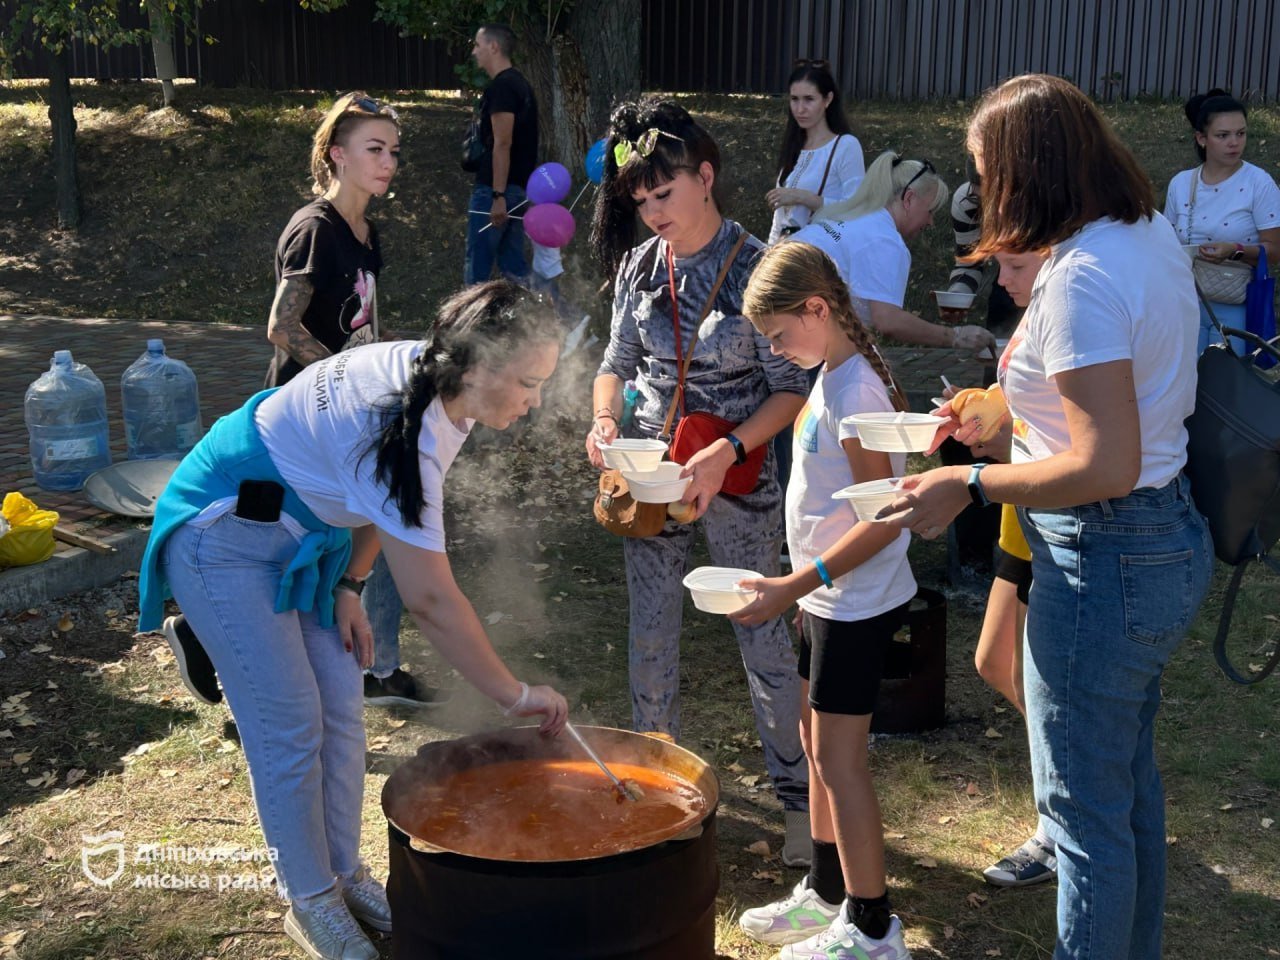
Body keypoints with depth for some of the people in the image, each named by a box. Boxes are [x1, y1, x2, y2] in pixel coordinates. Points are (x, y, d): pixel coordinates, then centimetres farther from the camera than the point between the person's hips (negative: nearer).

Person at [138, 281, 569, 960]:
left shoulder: (426, 374, -12)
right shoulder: (400, 431, -37)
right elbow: (429, 600, -35)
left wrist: (348, 586, 0)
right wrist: (516, 696, -28)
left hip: (306, 533, 9)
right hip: (224, 536, -8)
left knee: (341, 709, 9)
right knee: (291, 725, -4)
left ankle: (345, 874, 24)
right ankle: (310, 903, 13)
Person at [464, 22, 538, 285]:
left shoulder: (500, 87, -15)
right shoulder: (520, 83, 16)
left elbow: (502, 144, -21)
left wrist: (497, 196, -24)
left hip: (495, 188, -10)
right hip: (519, 187, 10)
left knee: (477, 266, -2)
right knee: (513, 264, 12)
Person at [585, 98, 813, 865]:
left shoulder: (757, 268, -12)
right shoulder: (639, 264, 1)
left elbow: (789, 391, -12)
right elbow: (618, 363, 10)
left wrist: (727, 453, -25)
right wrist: (605, 419, -10)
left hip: (736, 476, -4)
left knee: (764, 639, 4)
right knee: (651, 639, 14)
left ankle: (799, 795, 21)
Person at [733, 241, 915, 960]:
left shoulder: (852, 390, -22)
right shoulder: (836, 376, 8)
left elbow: (883, 521, -23)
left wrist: (796, 586, -22)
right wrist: (803, 586, 16)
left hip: (855, 601, -10)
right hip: (835, 597, 10)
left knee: (838, 755, -2)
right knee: (818, 741, 18)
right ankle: (828, 893, 32)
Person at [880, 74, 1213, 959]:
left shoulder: (1081, 278, -25)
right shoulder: (1152, 237, 6)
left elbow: (1107, 467, -29)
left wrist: (970, 484, -19)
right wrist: (1008, 428, 14)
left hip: (1108, 558, -11)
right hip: (1172, 536, 11)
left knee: (1085, 806, 5)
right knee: (1130, 779, 25)